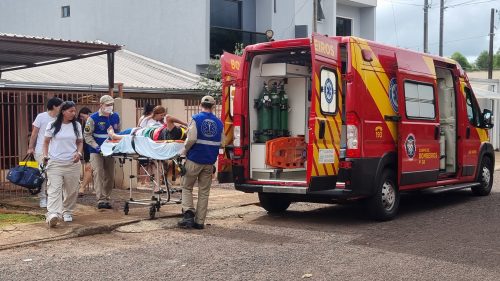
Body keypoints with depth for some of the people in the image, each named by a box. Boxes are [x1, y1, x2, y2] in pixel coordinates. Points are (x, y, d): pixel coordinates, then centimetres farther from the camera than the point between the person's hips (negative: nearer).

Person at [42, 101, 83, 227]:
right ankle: (53, 215, -24)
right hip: (55, 163, -3)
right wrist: (45, 156, -4)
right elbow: (46, 142, 8)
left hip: (72, 163, 3)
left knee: (71, 190, 9)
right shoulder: (52, 125, 0)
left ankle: (67, 212, 27)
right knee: (54, 189, -13)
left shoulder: (77, 125, 7)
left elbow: (80, 142, 15)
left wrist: (79, 153, -4)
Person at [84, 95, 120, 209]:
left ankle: (106, 199, 17)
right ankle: (101, 200, -14)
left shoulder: (115, 117, 6)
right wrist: (96, 146, -18)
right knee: (98, 173, -12)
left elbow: (118, 132, 15)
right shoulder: (93, 118, -8)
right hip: (96, 151, -5)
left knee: (110, 176, 7)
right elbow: (87, 135, -7)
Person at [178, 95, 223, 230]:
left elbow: (191, 139, -16)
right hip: (210, 162, 3)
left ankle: (189, 213, -6)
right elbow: (221, 143, 5)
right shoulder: (219, 122, 5)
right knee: (204, 192, 9)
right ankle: (200, 221, 10)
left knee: (187, 188, 11)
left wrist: (185, 150, 0)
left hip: (194, 159, -3)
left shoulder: (196, 119, -7)